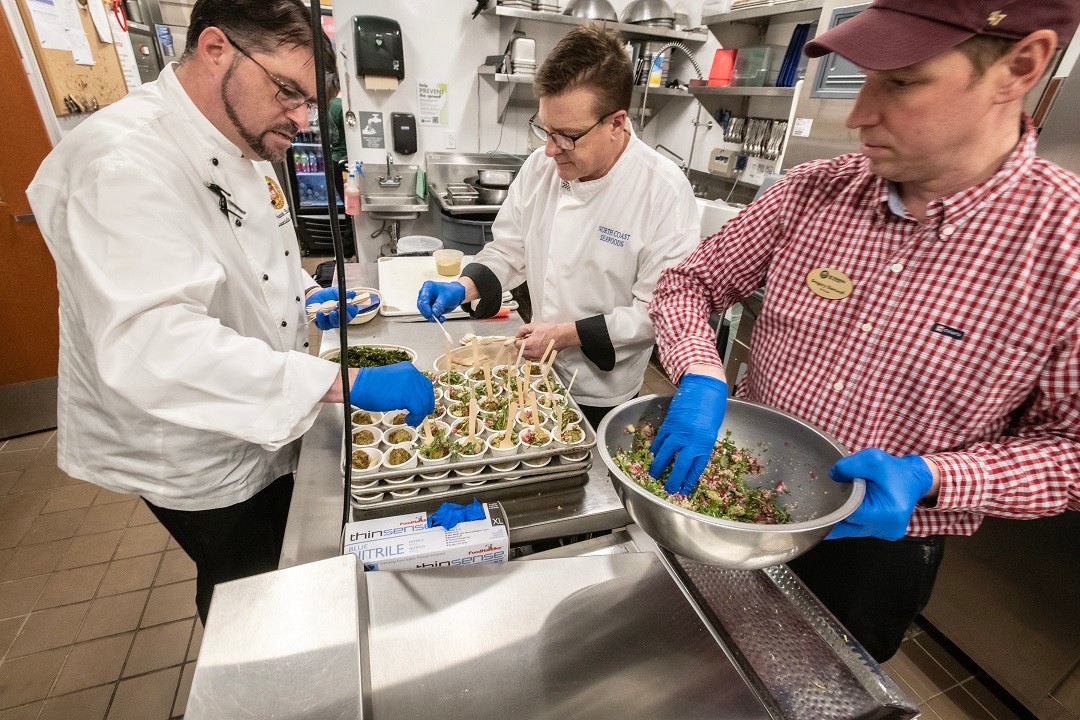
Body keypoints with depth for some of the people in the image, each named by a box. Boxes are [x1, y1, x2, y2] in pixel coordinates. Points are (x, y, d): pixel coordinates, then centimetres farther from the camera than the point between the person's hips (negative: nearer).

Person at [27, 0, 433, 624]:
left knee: (287, 564, 29)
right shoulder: (124, 162, -28)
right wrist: (345, 382, -45)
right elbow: (150, 348, -41)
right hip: (200, 458, -8)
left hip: (262, 426, 9)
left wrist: (305, 296, 0)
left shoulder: (243, 149, 3)